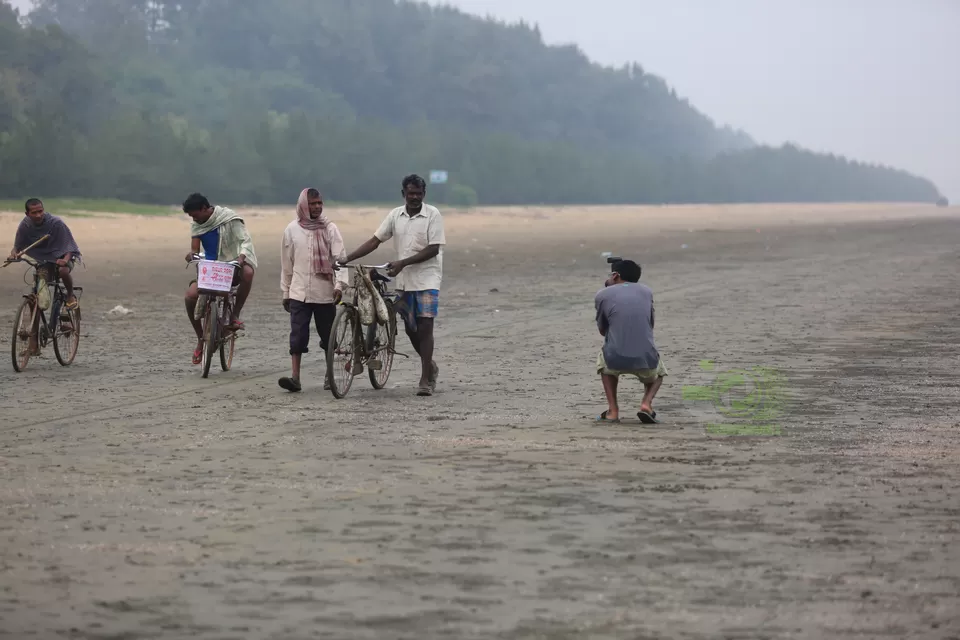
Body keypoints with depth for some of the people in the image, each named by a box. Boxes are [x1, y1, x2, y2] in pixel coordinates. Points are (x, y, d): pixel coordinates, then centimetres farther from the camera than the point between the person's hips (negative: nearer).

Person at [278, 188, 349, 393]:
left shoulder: (330, 229, 0)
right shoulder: (292, 229, 5)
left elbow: (340, 257, -5)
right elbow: (287, 263, 11)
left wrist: (339, 284, -18)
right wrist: (285, 292, 13)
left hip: (325, 293, -1)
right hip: (299, 292, 1)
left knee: (328, 335, 8)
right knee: (297, 335, -7)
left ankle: (330, 375, 22)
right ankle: (295, 376, -11)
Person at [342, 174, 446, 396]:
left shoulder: (433, 215, -9)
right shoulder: (395, 215, 5)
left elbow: (433, 249, -15)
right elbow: (375, 241, 4)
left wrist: (402, 263, -22)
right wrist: (347, 258, -6)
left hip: (427, 279, -5)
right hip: (404, 280, 5)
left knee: (424, 326, -10)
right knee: (410, 328, 11)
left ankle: (426, 379, -8)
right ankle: (430, 367, 32)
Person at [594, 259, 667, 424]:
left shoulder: (602, 295, 8)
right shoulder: (646, 291, 16)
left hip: (615, 361, -1)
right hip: (646, 361, 1)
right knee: (658, 372, 37)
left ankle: (613, 410, 19)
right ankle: (646, 403, 6)